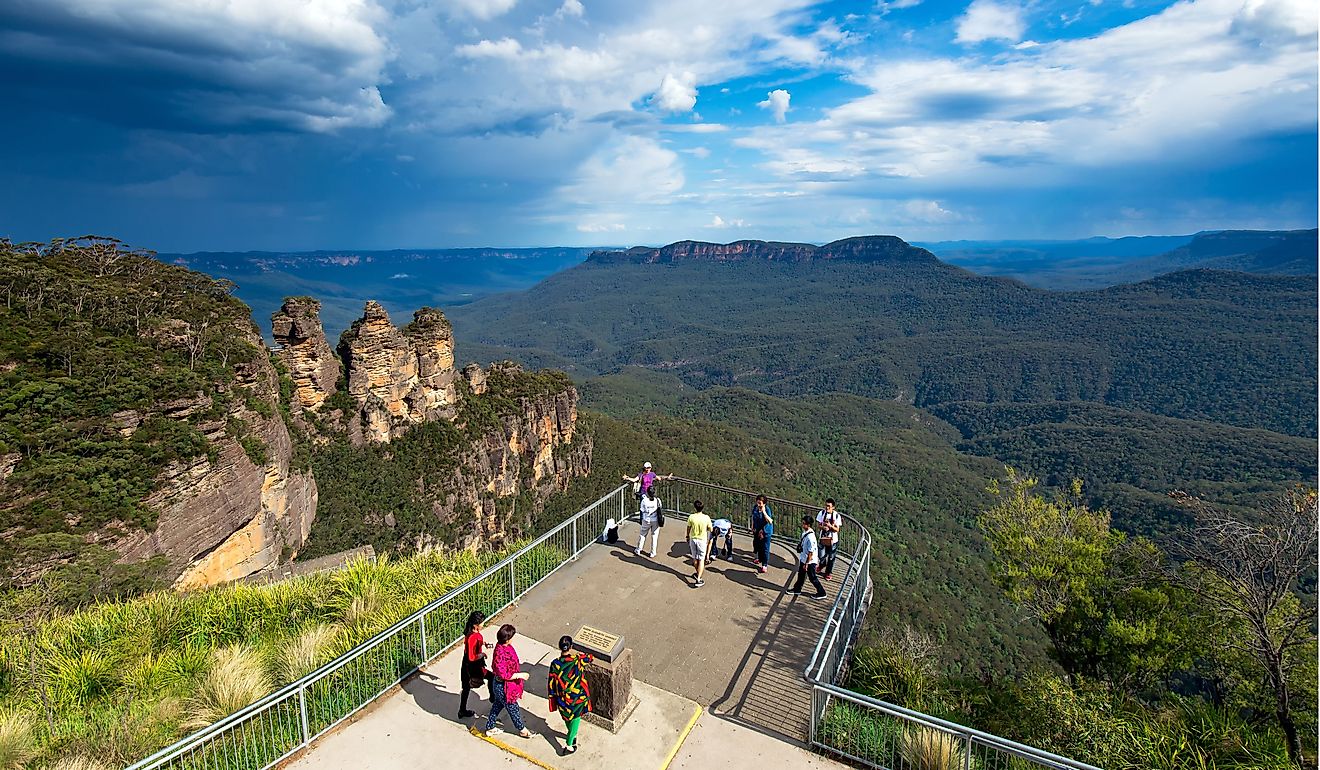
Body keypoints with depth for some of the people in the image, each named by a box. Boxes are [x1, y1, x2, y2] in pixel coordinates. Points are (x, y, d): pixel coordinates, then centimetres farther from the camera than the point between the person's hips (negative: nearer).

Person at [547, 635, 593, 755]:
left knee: (567, 718, 28)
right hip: (578, 698, -2)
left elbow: (551, 684, -10)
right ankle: (569, 745, 23)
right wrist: (576, 653, 15)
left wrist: (552, 699, 6)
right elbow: (590, 657, -1)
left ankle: (573, 735, 51)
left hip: (563, 699, 2)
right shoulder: (578, 660, -23)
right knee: (575, 719, 19)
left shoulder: (555, 664, -21)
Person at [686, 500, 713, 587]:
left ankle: (698, 574, 38)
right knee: (701, 559, 5)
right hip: (702, 540, -1)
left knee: (695, 558, 20)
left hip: (693, 539, 1)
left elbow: (688, 528, 0)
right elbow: (710, 529, -2)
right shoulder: (706, 518, -16)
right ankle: (698, 580, -2)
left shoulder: (691, 517, -15)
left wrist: (688, 536, 18)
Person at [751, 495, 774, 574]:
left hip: (765, 531, -6)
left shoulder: (767, 509, -26)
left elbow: (770, 521, -36)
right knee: (757, 545, 22)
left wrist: (764, 512, -41)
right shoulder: (755, 507, -11)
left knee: (765, 548, 1)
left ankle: (764, 564, 15)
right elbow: (753, 517, 7)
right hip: (757, 530, 6)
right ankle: (760, 559, 46)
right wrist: (752, 527, 9)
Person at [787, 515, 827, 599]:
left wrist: (806, 564, -19)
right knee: (801, 574, 23)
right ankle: (797, 589, 40)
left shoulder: (810, 537, -31)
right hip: (803, 558, 9)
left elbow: (811, 552, -26)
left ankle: (821, 593, 23)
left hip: (810, 561, -9)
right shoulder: (805, 531, -3)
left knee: (813, 578, 7)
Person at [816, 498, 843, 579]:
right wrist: (823, 527, -23)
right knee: (822, 556, 12)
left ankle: (828, 573, 33)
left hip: (833, 540, -1)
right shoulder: (822, 513, -9)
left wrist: (830, 526, -31)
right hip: (823, 538, 2)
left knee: (831, 558, 12)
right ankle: (822, 565, 46)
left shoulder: (837, 515, -15)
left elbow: (837, 529, -12)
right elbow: (818, 524, -2)